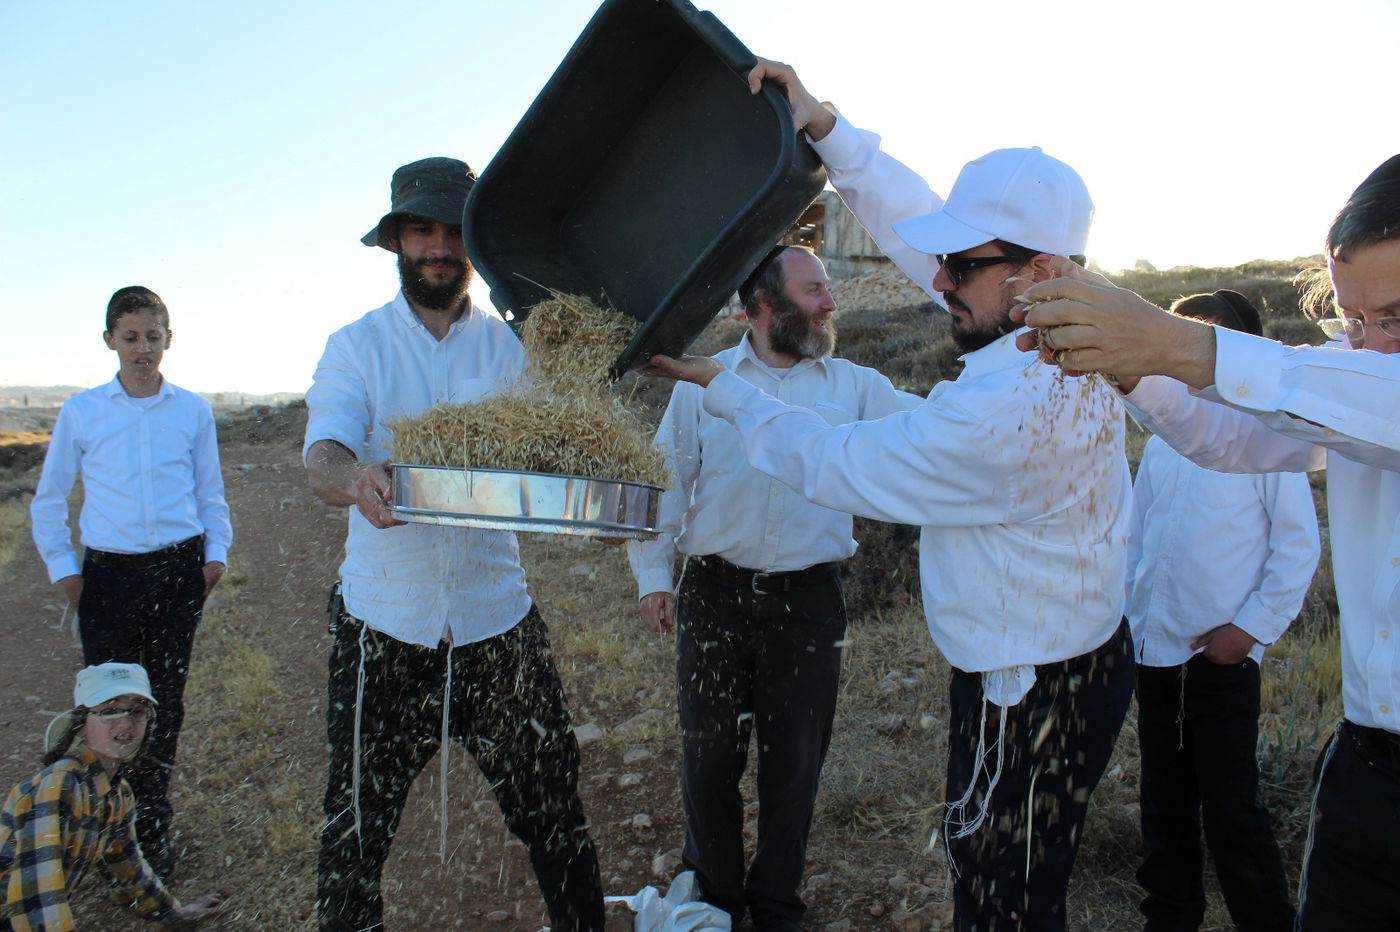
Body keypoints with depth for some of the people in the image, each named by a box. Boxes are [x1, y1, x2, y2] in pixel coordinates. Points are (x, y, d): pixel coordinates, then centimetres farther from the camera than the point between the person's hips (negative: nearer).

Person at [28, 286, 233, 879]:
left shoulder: (193, 410, 4)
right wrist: (62, 565, 2)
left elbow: (210, 492, 13)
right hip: (109, 572, -1)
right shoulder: (81, 413, 2)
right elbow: (49, 499, 10)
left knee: (165, 699, 10)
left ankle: (153, 828, 26)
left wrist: (216, 551, 1)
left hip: (179, 569, 1)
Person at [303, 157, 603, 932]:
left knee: (551, 806, 9)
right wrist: (353, 480, -38)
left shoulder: (512, 346, 6)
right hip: (383, 626, 0)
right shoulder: (357, 345, 2)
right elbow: (322, 453, -14)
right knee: (355, 828, 9)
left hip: (497, 620, 1)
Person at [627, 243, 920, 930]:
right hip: (714, 596, 0)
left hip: (808, 600, 1)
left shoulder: (855, 388, 6)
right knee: (709, 756, 12)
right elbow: (666, 481, 5)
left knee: (794, 763, 13)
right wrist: (652, 573, 2)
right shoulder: (701, 383, 3)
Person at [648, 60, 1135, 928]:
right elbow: (914, 225, 2)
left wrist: (720, 386, -8)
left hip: (1030, 696, -9)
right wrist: (825, 125, -1)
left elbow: (832, 462, -20)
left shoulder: (1005, 409, -32)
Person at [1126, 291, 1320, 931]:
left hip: (1221, 657, -6)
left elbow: (1300, 547, -7)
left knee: (1230, 810, 0)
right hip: (1154, 652, 6)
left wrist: (1250, 628, -10)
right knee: (1165, 802, 16)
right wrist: (1128, 619, 10)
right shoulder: (1162, 442, 9)